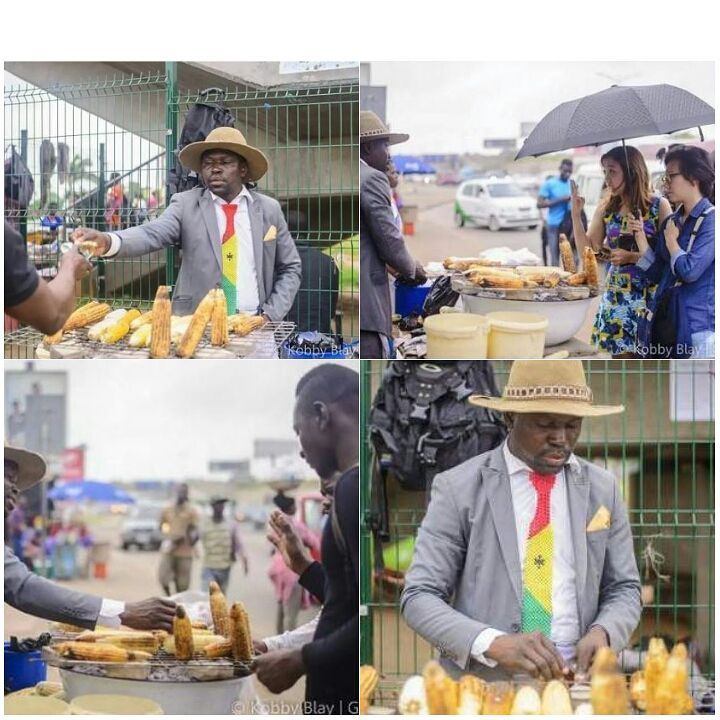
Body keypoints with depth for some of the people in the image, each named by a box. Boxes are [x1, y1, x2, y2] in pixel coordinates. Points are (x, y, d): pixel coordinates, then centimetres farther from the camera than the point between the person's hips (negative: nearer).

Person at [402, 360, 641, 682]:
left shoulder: (602, 488, 10)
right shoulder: (458, 488, -1)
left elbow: (624, 589, 15)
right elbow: (419, 596, -4)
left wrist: (602, 632, -9)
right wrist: (494, 643, -21)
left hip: (575, 681, 3)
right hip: (481, 687, -3)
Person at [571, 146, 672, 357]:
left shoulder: (658, 205, -6)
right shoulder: (606, 208, 6)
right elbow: (587, 250, 5)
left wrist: (632, 257, -17)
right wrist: (576, 214, -4)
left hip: (650, 294, -4)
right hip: (617, 293, 4)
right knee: (621, 355, 3)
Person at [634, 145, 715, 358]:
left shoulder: (711, 220, -11)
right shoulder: (671, 222, 12)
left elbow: (690, 270, -20)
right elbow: (655, 274, 11)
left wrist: (671, 240, -4)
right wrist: (640, 236, 1)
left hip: (700, 324, -8)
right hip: (668, 319, 8)